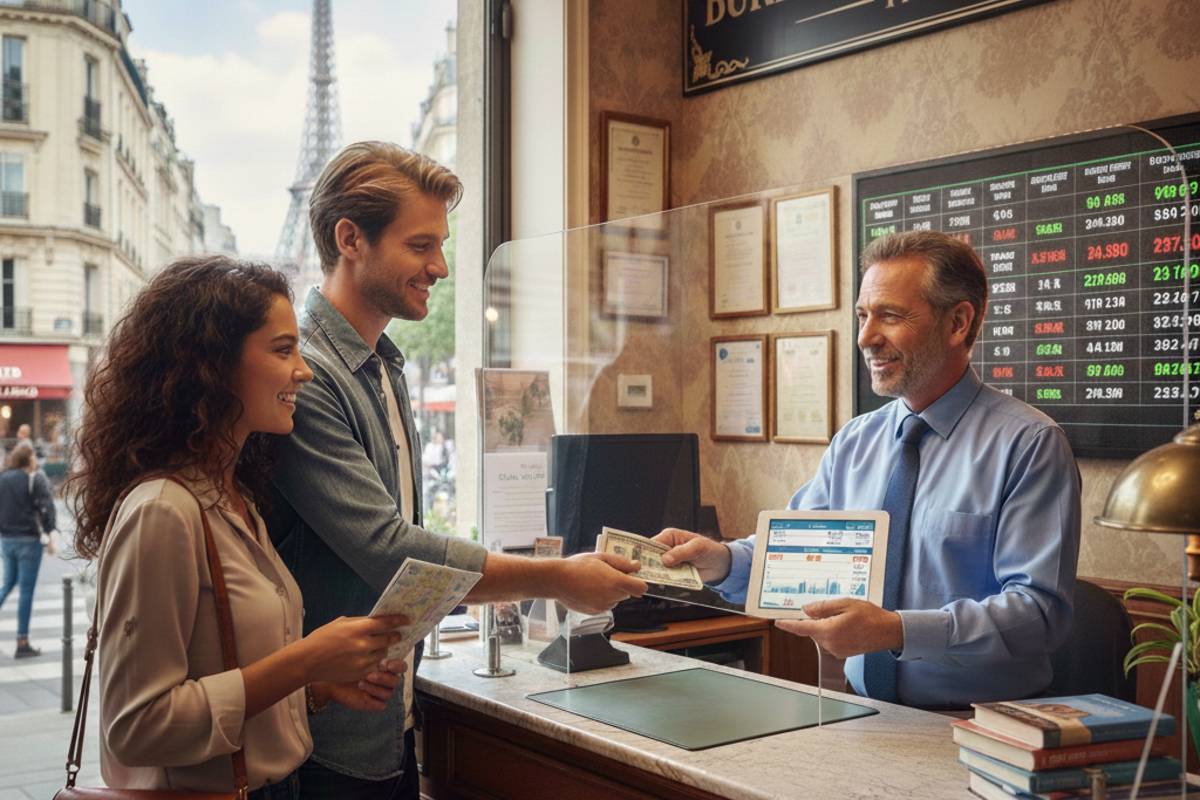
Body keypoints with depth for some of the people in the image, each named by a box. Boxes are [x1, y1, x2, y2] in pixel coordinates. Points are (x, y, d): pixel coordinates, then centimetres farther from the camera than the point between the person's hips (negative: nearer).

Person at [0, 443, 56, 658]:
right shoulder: (36, 479, -9)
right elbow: (46, 507, -15)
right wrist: (50, 533, -9)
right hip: (28, 540, -5)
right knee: (26, 590, 0)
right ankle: (22, 644, 2)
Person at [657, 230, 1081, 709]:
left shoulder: (1029, 444, -7)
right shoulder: (853, 443, 12)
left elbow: (1039, 610, -14)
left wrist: (896, 631, -26)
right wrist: (722, 561, -9)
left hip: (981, 730, -5)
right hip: (867, 719, 5)